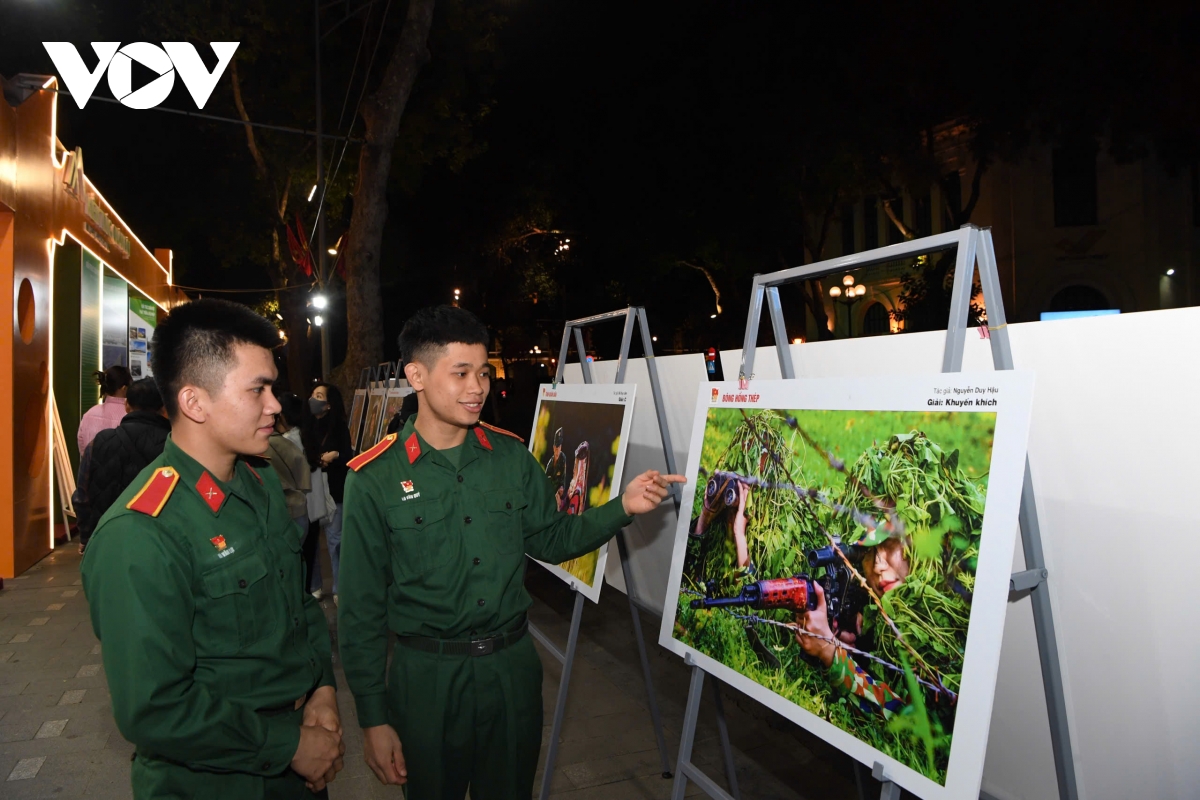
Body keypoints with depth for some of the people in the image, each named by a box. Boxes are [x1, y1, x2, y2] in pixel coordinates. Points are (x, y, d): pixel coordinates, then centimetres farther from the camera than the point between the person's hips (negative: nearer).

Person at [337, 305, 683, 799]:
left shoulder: (511, 456, -2)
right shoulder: (374, 480, -12)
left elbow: (551, 539, 7)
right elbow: (361, 610, -7)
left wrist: (622, 507, -8)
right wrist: (373, 719, -5)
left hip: (512, 666, 3)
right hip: (427, 676, -3)